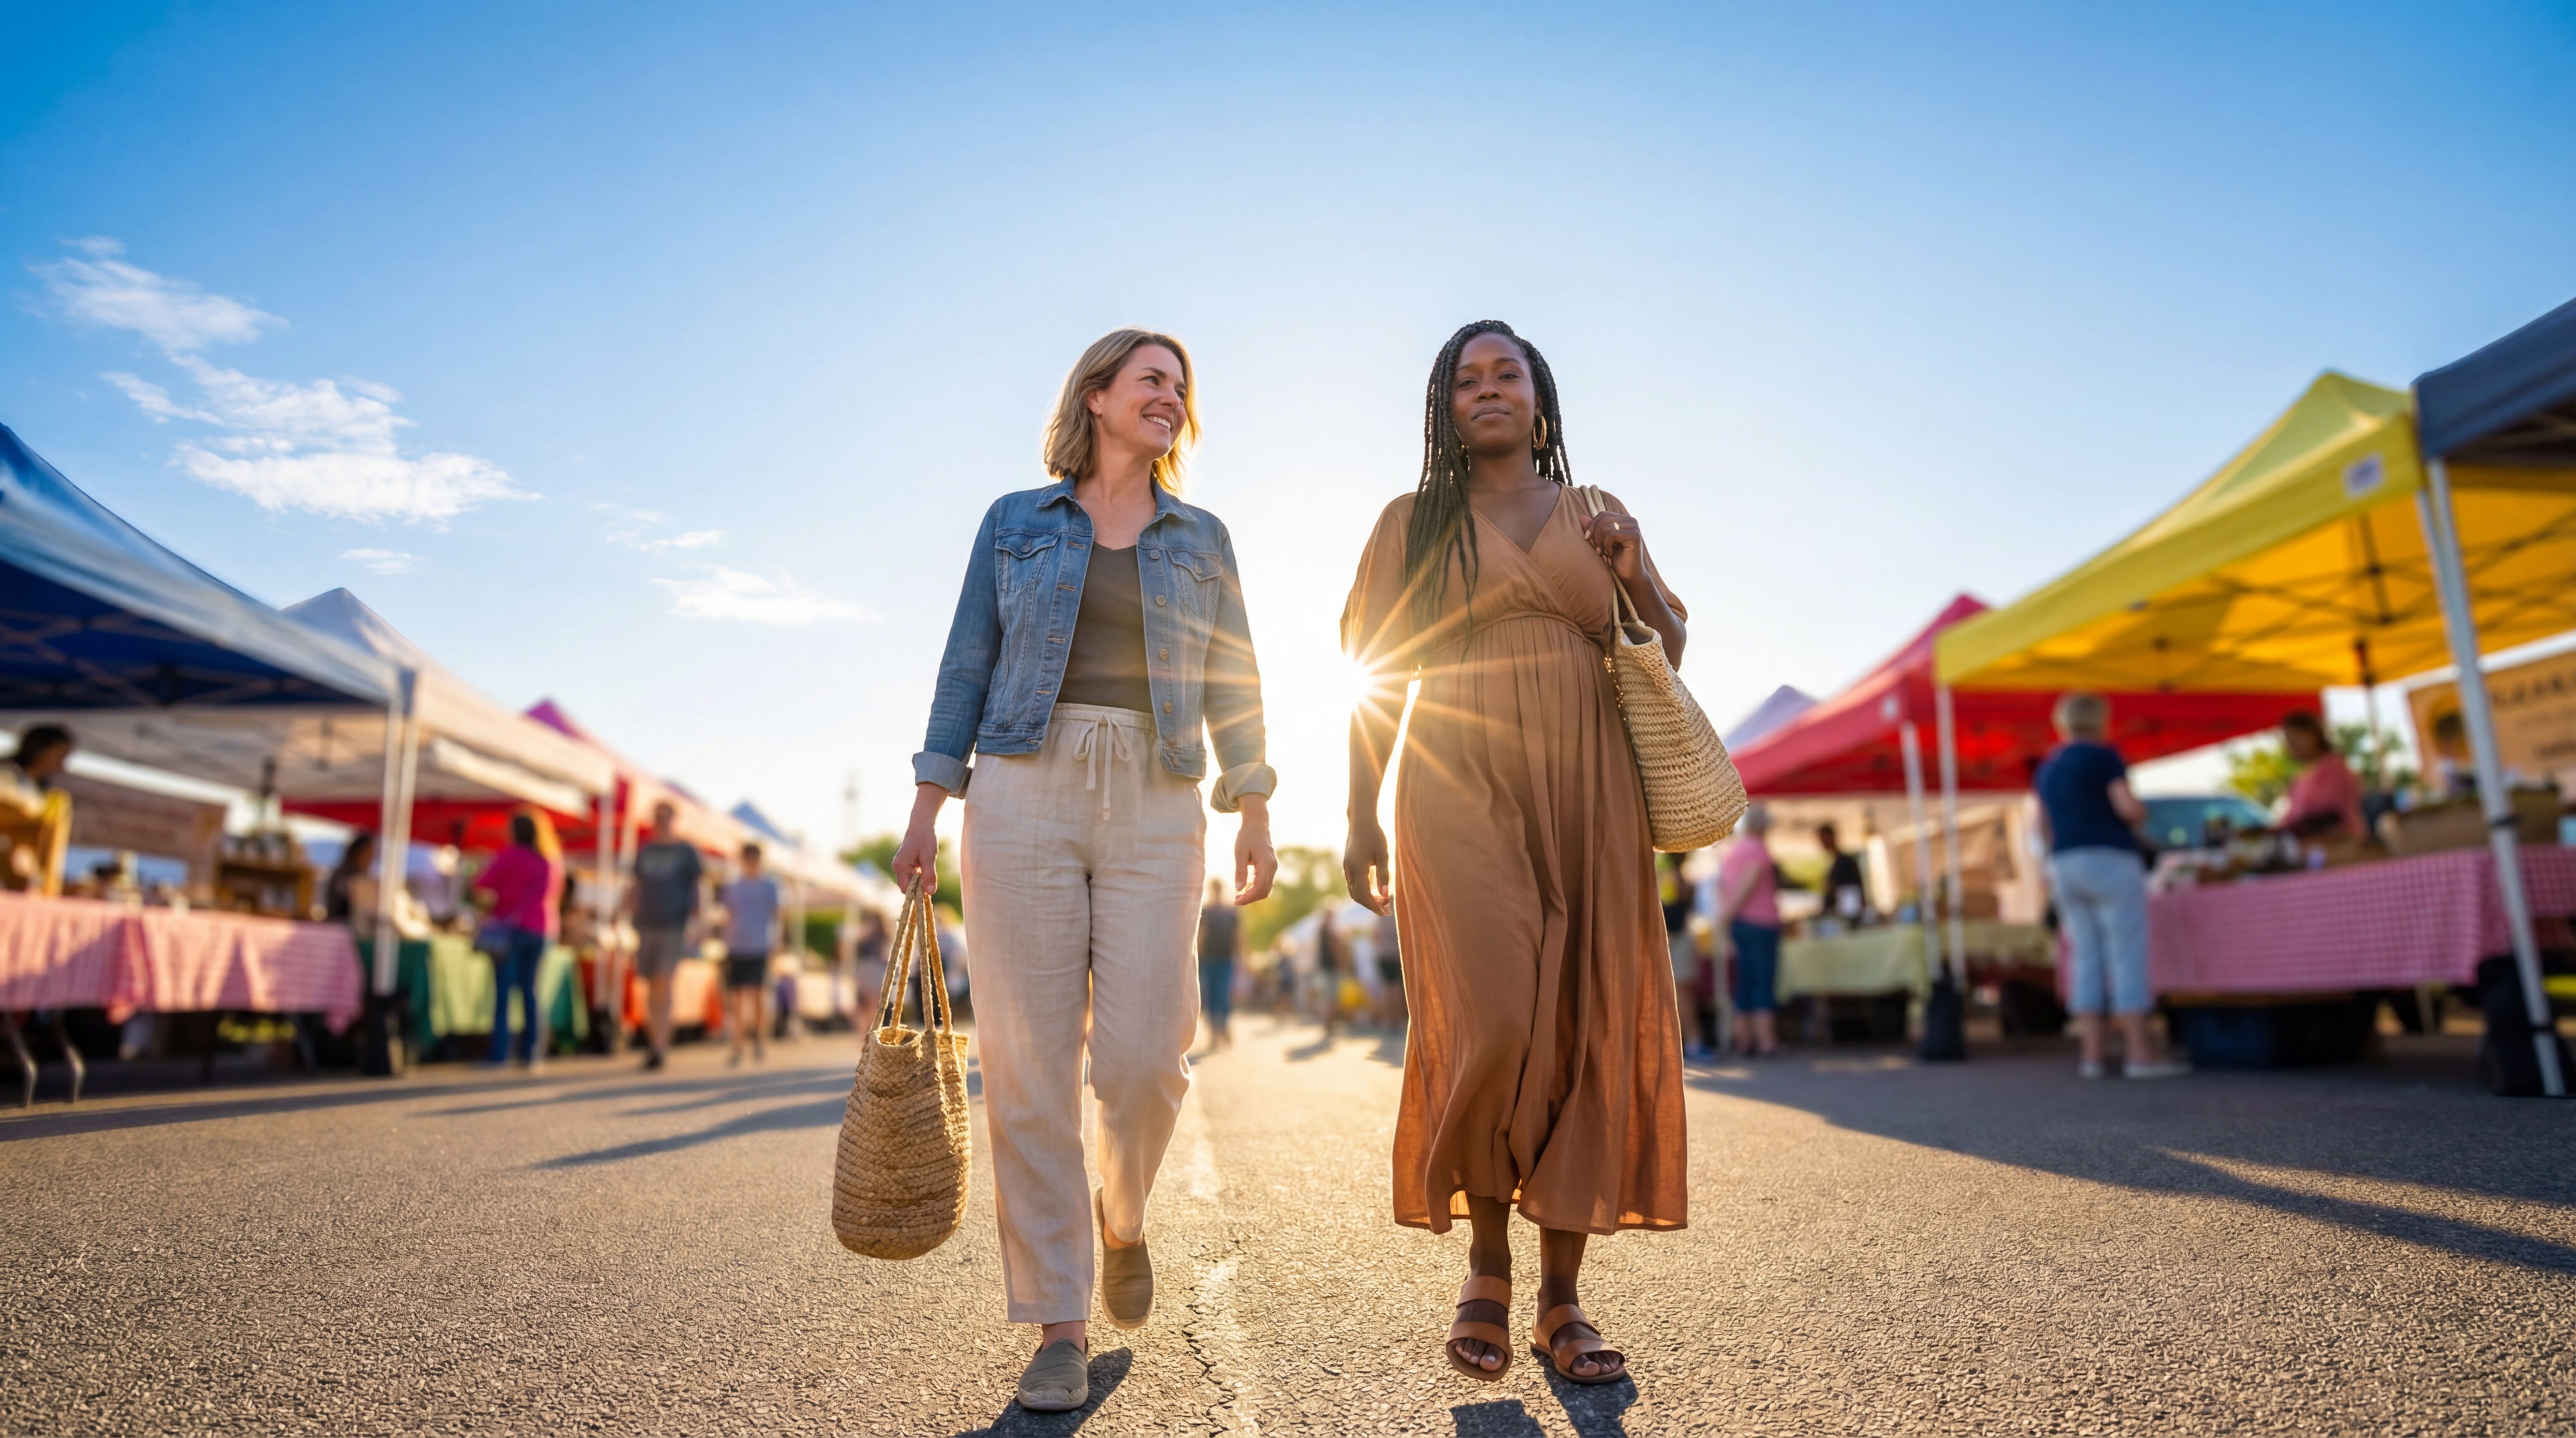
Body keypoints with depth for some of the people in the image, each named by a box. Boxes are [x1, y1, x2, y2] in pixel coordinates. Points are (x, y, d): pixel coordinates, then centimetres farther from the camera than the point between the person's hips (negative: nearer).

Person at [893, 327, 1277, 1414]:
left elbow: (1233, 688, 13)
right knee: (1029, 1065, -3)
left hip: (1154, 808, 1)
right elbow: (966, 671, 10)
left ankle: (1121, 1217, 25)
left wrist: (1254, 818, 4)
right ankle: (1057, 1325, 9)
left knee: (1143, 1055, -9)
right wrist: (926, 812, 2)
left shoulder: (1202, 538, 16)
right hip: (1024, 794, 0)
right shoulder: (1014, 523, 13)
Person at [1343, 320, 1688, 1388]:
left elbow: (1670, 656, 19)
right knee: (1494, 1024, -17)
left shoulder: (1596, 517, 17)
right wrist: (1362, 822, 1)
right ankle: (1487, 1263, 7)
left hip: (1584, 795, 3)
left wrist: (1637, 575, 0)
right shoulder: (1413, 523, 11)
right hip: (1461, 792, -2)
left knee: (1587, 1036, -2)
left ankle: (1561, 1298, 9)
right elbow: (1375, 680, 7)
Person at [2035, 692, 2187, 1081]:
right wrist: (2141, 814, 5)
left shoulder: (2047, 768, 16)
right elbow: (2129, 808, -16)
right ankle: (2140, 1052, -6)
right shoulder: (2103, 757, -6)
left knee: (2087, 959, 6)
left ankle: (2091, 1053, 3)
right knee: (2127, 955, -5)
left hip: (2063, 864, 7)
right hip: (2109, 860, -7)